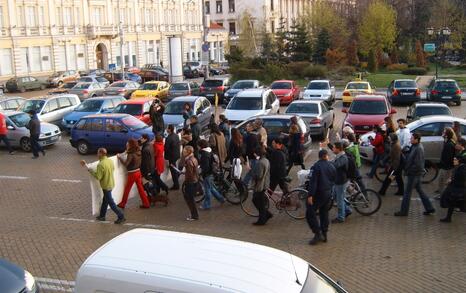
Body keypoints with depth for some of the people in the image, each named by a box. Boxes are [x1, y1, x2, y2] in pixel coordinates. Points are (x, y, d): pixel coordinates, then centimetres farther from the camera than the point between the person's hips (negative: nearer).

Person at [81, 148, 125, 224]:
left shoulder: (101, 164, -26)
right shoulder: (110, 161, -1)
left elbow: (98, 177, -22)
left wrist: (90, 171, -12)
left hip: (106, 185, -9)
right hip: (111, 183, 9)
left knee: (110, 202, 0)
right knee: (105, 200, 21)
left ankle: (121, 217, 1)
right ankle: (102, 216, 34)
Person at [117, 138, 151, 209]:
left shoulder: (131, 154, -21)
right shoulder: (138, 152, 1)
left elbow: (126, 164, -25)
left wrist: (120, 157, -14)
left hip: (132, 174, -7)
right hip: (138, 172, 7)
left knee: (127, 189, 8)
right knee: (140, 188, 12)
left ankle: (122, 204, 21)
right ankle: (146, 203, 15)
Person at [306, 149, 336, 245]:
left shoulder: (316, 166, -14)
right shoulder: (332, 166, 6)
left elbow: (313, 182, -20)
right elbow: (334, 180, 14)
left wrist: (310, 195, -20)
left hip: (318, 194, -6)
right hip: (328, 193, 7)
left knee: (310, 214, -1)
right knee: (324, 213, 17)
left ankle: (318, 234, -7)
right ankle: (324, 235, 21)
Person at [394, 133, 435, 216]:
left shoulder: (418, 149, -22)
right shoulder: (414, 147, 8)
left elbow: (417, 164, -25)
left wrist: (409, 171, -18)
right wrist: (406, 168, 7)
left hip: (414, 174, -10)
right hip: (416, 173, 10)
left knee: (407, 192, 0)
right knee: (420, 190, 18)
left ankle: (403, 211, 9)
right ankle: (429, 208, 25)